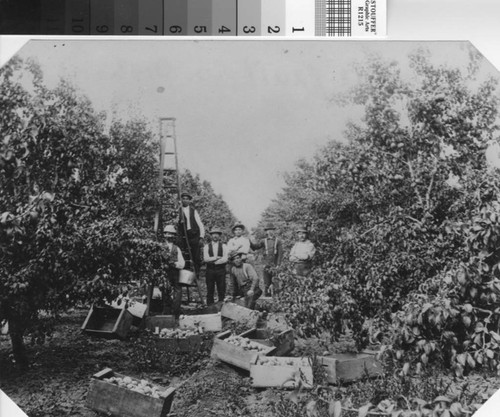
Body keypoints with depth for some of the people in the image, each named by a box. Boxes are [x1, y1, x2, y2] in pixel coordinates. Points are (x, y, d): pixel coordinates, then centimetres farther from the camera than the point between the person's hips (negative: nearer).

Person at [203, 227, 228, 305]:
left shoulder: (223, 246, 5)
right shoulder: (207, 246, 7)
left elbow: (225, 259, -7)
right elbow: (206, 259, -6)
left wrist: (212, 261, -10)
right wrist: (218, 257, -12)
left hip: (221, 270, 0)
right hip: (210, 270, 0)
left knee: (221, 291, 0)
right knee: (210, 291, 2)